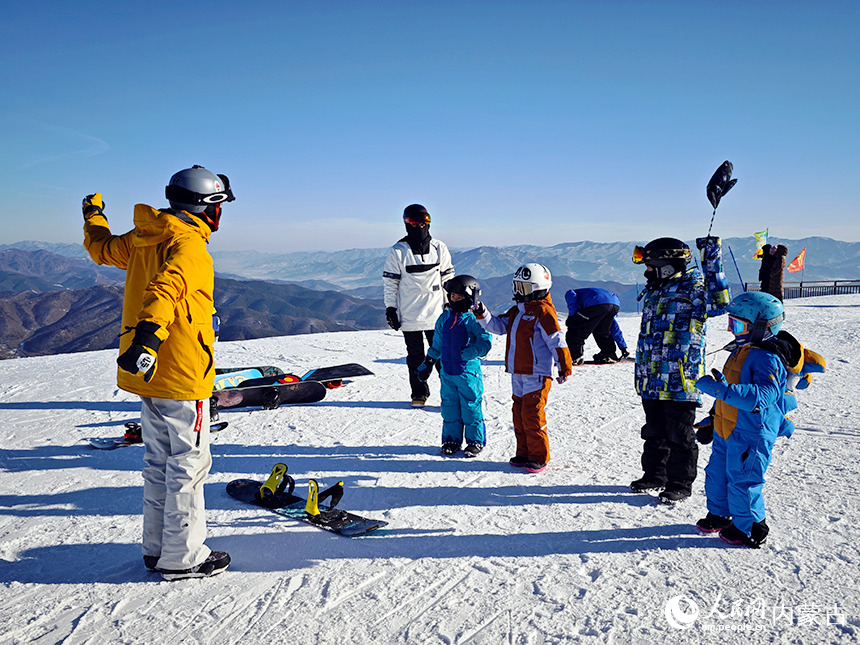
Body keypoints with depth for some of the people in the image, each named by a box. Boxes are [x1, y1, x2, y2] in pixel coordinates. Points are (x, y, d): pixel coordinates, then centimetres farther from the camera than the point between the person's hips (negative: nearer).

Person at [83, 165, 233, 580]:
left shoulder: (142, 239, 10)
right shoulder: (190, 247, -16)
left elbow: (101, 247, 27)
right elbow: (166, 288, -34)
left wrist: (93, 215, 47)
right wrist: (148, 335, -47)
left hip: (149, 373, 9)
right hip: (182, 376, -9)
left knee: (159, 460, 18)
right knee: (188, 463, 1)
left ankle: (157, 547, 29)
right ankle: (182, 557, 10)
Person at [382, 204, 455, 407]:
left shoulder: (439, 248, 5)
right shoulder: (398, 252, -2)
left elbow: (448, 278, 12)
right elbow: (389, 282, 2)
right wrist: (390, 309, 0)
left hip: (436, 314, 1)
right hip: (409, 316, -1)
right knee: (415, 357, 8)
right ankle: (419, 393, 21)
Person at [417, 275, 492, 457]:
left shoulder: (474, 319, -9)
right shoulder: (444, 318, 11)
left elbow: (485, 343, -13)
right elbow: (436, 345, 20)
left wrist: (470, 352, -26)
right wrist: (427, 364, 21)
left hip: (468, 372, -6)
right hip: (447, 372, 6)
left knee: (471, 407, 2)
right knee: (449, 406, 12)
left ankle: (476, 441, 16)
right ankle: (451, 439, 25)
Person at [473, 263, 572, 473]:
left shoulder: (543, 311, -11)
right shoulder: (517, 311, 15)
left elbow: (557, 341, -12)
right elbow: (498, 325, 18)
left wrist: (564, 367, -12)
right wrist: (482, 314, 2)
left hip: (537, 374, -9)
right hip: (518, 373, 9)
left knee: (533, 415, -6)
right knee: (519, 414, 13)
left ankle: (539, 457, 6)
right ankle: (524, 453, 25)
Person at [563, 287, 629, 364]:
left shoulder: (568, 294, 33)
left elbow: (572, 296, 2)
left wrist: (571, 317, 8)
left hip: (597, 303, -7)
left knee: (575, 329, 6)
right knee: (602, 331, 30)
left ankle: (574, 358, 0)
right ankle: (610, 356, 31)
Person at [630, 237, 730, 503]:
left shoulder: (691, 288, -10)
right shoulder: (652, 293, 15)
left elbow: (718, 303, -31)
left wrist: (713, 263, -30)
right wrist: (642, 371, 24)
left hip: (680, 380, -8)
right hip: (652, 381, 8)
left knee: (679, 435, 4)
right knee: (654, 431, 18)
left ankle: (680, 484, 17)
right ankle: (655, 475, 33)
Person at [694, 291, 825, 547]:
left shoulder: (768, 358, -22)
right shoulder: (742, 349, 9)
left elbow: (765, 394, -37)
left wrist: (722, 390, -45)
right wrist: (714, 418, 27)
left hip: (751, 433, -10)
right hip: (726, 429, 10)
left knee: (741, 481, 1)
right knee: (717, 472, 20)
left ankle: (750, 530, 19)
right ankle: (720, 515, 39)